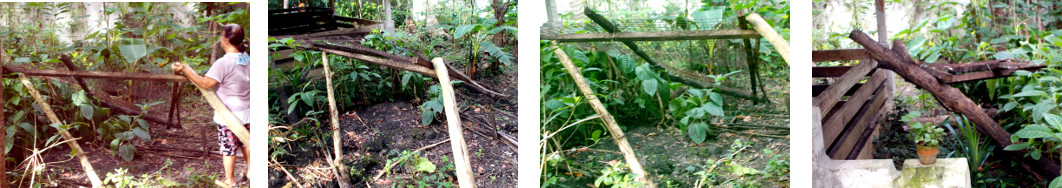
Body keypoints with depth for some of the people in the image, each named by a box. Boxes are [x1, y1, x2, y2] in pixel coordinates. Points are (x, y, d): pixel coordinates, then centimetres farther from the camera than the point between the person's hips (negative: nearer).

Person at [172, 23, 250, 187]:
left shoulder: (223, 63, -22)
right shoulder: (247, 59, 1)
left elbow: (205, 83, -23)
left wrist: (185, 69, -18)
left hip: (229, 115, -7)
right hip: (247, 111, 7)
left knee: (228, 146, 7)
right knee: (246, 143, 20)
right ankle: (249, 173, 33)